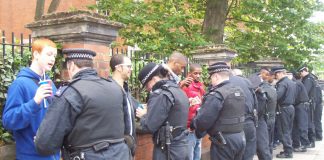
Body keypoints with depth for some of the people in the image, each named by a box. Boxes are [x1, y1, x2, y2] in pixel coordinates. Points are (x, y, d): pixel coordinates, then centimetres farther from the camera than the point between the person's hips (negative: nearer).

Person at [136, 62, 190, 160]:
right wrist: (148, 114, 12)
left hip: (168, 151, -8)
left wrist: (143, 115, 0)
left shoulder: (161, 94, -17)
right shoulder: (179, 90, 11)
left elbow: (149, 126, -20)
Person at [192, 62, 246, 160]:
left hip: (224, 142, -8)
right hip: (240, 138, 8)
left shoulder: (216, 95, -19)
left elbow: (203, 121, -23)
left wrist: (193, 123, -1)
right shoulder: (239, 91, 8)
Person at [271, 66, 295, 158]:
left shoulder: (282, 83, -16)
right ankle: (289, 150, 22)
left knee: (284, 131, -2)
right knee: (288, 131, 15)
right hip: (291, 107, 9)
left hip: (284, 108, -9)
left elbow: (277, 95, -28)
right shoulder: (292, 83, 14)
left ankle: (287, 152, 1)